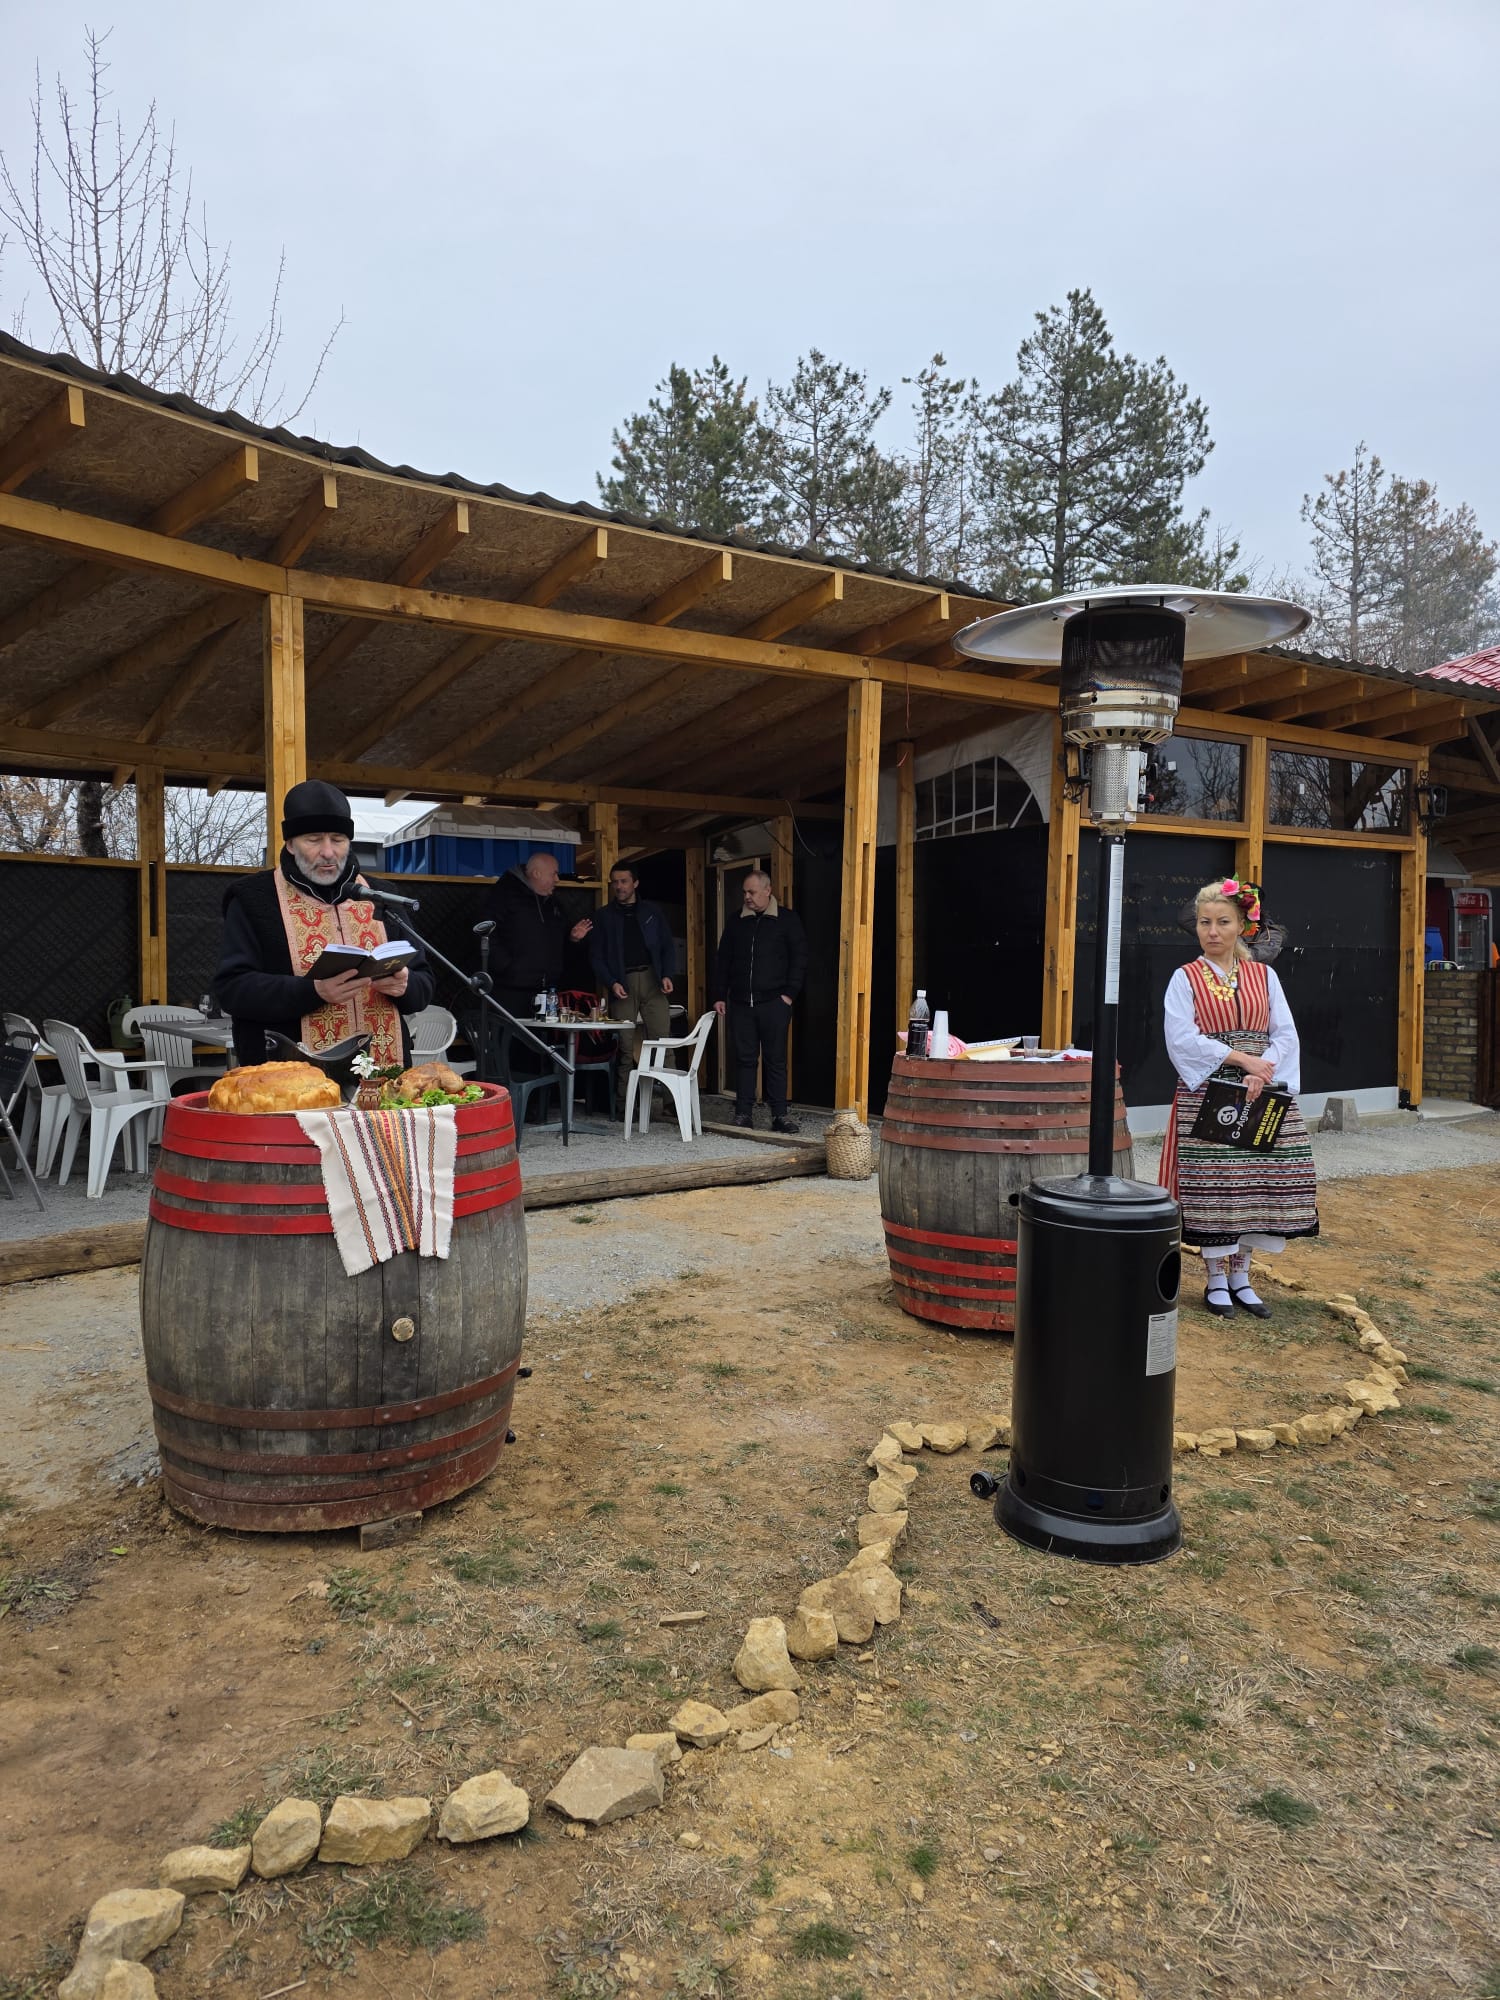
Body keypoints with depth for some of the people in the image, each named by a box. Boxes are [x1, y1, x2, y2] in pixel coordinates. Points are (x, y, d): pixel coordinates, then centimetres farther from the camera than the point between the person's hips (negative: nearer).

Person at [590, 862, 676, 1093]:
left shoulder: (651, 911, 14)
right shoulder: (605, 916, 11)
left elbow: (668, 947, 14)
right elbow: (595, 955, 7)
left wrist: (667, 975, -2)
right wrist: (611, 983, -7)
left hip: (652, 980, 1)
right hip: (622, 984, -1)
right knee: (625, 1046, -3)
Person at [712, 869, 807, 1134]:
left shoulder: (787, 919, 2)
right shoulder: (737, 922, 12)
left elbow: (799, 958, 0)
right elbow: (722, 961, 15)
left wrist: (789, 993, -7)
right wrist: (719, 996, 8)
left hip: (773, 1003, -3)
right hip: (741, 1003, 3)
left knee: (776, 1060, 1)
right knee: (744, 1058, 4)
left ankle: (779, 1115, 6)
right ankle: (743, 1113, 9)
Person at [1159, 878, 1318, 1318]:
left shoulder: (1264, 976, 9)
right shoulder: (1185, 978, 1)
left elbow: (1286, 1034, 2)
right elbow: (1182, 1039, -10)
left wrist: (1262, 1073, -15)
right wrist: (1240, 1057, -16)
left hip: (1262, 1094, 3)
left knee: (1254, 1182, 4)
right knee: (1212, 1184, -2)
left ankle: (1240, 1276, 19)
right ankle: (1216, 1280, 12)